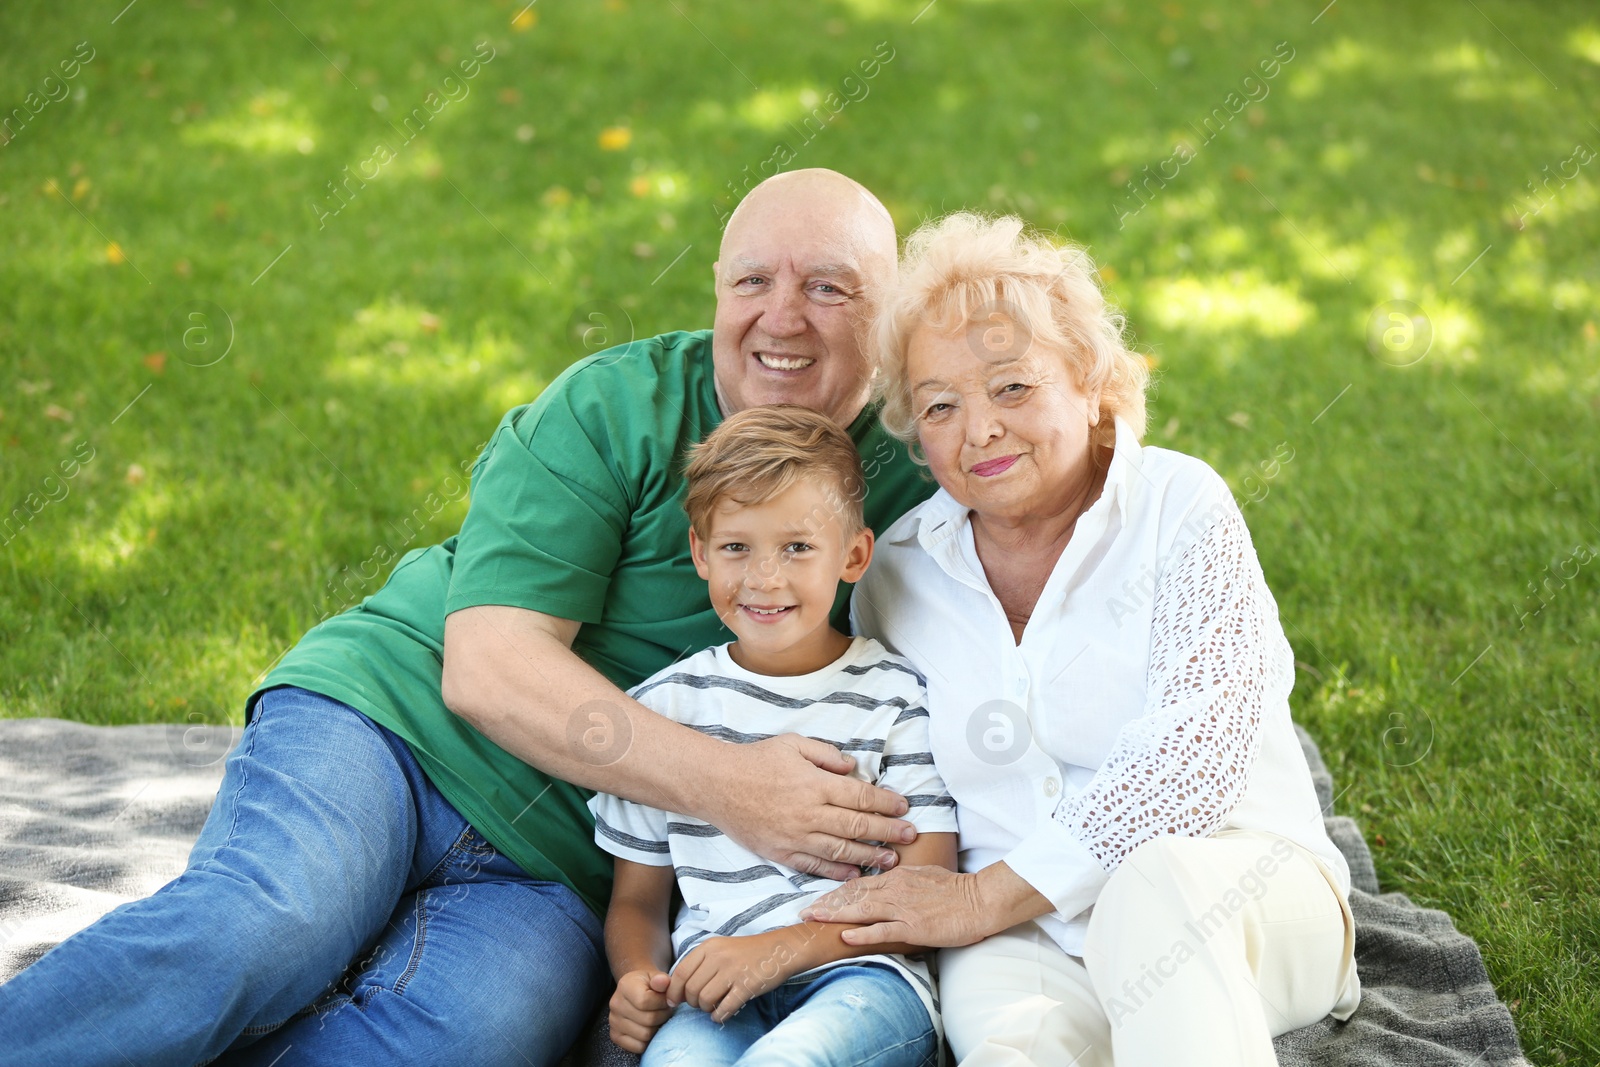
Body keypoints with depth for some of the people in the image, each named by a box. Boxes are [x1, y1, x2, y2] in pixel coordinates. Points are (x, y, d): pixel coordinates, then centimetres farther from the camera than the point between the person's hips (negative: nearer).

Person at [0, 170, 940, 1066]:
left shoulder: (907, 491, 4)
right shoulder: (609, 410, -5)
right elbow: (486, 667, -14)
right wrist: (723, 784, -23)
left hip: (558, 869, 2)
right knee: (255, 933, -32)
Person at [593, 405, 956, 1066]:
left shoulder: (898, 698, 7)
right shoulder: (664, 704, 14)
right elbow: (636, 898, 20)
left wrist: (778, 949, -13)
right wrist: (638, 980, -3)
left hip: (861, 976, -1)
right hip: (711, 999, 2)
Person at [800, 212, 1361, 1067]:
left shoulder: (1178, 506, -4)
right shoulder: (900, 570, 8)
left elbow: (1201, 752, -14)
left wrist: (989, 896, -16)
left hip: (1246, 897, 0)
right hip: (1026, 942, 1)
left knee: (1160, 882, -37)